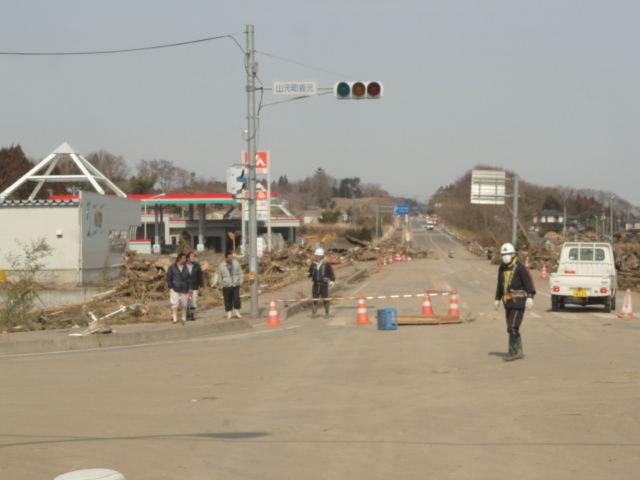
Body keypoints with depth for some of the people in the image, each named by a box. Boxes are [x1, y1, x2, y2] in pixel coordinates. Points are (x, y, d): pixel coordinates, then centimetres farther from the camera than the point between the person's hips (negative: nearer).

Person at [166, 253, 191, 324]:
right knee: (175, 304, -4)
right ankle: (175, 319, 5)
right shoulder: (172, 267, 0)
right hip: (175, 289, -1)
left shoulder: (186, 268, 4)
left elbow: (189, 279, 9)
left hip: (184, 289, 2)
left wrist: (189, 288, 5)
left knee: (184, 305, 4)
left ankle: (184, 318, 19)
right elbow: (169, 278, 4)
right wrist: (170, 288, -1)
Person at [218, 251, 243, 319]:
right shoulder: (221, 266, -2)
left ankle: (237, 311, 12)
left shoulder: (236, 263, 3)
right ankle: (228, 314, 14)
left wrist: (240, 282, 4)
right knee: (228, 300, 2)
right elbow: (220, 278, 6)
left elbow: (240, 273, 13)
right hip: (226, 286, -1)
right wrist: (221, 287, 6)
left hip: (235, 285, 1)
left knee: (236, 298, -7)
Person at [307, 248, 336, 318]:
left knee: (325, 300, 1)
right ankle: (314, 313, 4)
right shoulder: (313, 265, 9)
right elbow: (310, 274, 15)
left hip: (324, 285, -3)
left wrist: (332, 281, -8)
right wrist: (308, 274, -7)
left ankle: (327, 313, 11)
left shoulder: (326, 264, -2)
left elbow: (332, 273, 2)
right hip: (316, 284, 3)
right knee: (314, 299, 0)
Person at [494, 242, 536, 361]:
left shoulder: (520, 267, -9)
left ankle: (513, 351, -7)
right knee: (512, 328, 10)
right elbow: (500, 285, 25)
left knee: (512, 327, -13)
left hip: (518, 302, -8)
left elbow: (529, 283, -10)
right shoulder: (501, 269, 13)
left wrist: (530, 297, -18)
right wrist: (498, 299, 26)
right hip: (508, 302, 8)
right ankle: (518, 351, 18)